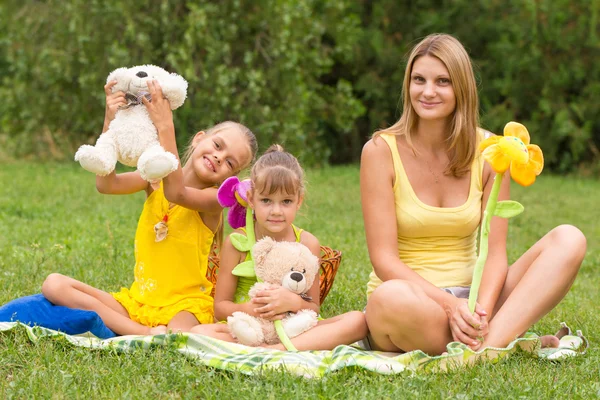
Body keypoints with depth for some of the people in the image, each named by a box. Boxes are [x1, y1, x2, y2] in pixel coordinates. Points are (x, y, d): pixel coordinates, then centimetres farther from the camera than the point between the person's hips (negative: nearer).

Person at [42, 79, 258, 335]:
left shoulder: (214, 198, -7)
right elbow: (106, 184, -12)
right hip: (137, 301, 7)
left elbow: (175, 192, -28)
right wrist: (110, 122, -21)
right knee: (54, 285, -14)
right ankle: (146, 333, -21)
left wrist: (165, 127, -30)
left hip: (184, 306, -7)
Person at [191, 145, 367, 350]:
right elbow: (220, 307, 1)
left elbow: (314, 309, 3)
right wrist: (250, 309, -21)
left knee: (357, 321, -23)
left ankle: (277, 350, -33)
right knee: (199, 333, -32)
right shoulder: (237, 243, -3)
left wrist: (294, 303, -21)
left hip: (294, 330, 2)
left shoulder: (307, 243, 1)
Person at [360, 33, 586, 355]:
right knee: (392, 298, -41)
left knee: (569, 240, -17)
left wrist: (482, 311, -25)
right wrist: (449, 304, -26)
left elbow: (495, 253, -4)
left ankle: (492, 343, -36)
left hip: (468, 296, 4)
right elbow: (384, 259, -13)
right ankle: (511, 340, -21)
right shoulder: (381, 151, -7)